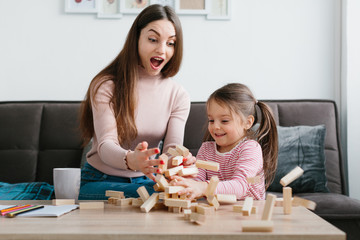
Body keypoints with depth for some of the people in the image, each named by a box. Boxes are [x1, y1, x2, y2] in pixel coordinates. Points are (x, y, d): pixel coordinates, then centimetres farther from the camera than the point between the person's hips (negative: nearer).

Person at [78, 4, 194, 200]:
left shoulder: (178, 96, 2)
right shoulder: (105, 85, -10)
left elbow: (172, 147, -10)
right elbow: (106, 145, -21)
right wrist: (130, 160, -47)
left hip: (146, 181, 5)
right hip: (99, 181, -5)